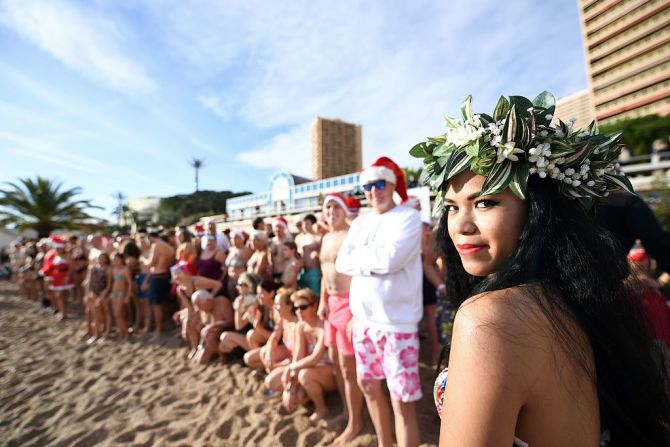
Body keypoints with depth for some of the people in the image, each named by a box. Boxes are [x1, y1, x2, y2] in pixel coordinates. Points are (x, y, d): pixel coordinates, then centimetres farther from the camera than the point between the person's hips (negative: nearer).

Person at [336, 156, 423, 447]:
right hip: (362, 317, 7)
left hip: (397, 321, -7)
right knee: (368, 384, 22)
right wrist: (374, 259, -13)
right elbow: (341, 263, 1)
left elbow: (391, 259, -23)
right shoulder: (360, 222, 10)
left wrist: (360, 255, -7)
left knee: (402, 401, 2)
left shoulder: (408, 217, -9)